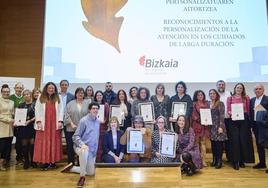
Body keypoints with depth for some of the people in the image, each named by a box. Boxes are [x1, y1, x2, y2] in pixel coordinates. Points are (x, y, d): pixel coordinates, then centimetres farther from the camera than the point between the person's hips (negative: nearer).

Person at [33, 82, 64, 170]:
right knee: (44, 143, -1)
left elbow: (61, 110, 6)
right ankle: (44, 162, 4)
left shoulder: (58, 99, 10)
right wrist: (38, 121, -8)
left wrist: (60, 121, -5)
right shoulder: (40, 98, 8)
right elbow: (37, 110, 3)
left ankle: (53, 161, 10)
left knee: (54, 143, 3)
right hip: (44, 124, -1)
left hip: (54, 124, 1)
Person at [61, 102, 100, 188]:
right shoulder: (83, 121, -14)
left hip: (92, 150, 6)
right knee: (84, 151, -43)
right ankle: (82, 177, -24)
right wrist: (82, 144, -31)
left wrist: (96, 150, 12)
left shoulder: (98, 122, 6)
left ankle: (71, 168, 29)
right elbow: (75, 136, -15)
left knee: (91, 173, 11)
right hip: (80, 147, -6)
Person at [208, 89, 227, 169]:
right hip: (211, 126, 4)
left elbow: (222, 116, -8)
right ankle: (214, 160, 18)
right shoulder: (208, 104, 11)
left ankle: (219, 161, 8)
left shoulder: (220, 103, -2)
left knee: (219, 143, -3)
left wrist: (221, 126, -14)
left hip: (218, 126, -4)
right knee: (213, 143, 5)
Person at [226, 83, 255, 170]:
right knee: (235, 140, -3)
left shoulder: (246, 98, 7)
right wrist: (232, 113, -16)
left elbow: (248, 110, 7)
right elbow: (228, 111, 4)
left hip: (244, 121, 1)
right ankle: (235, 162, 6)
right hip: (234, 121, -1)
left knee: (243, 140, 2)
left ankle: (242, 160, 17)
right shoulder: (230, 98, 6)